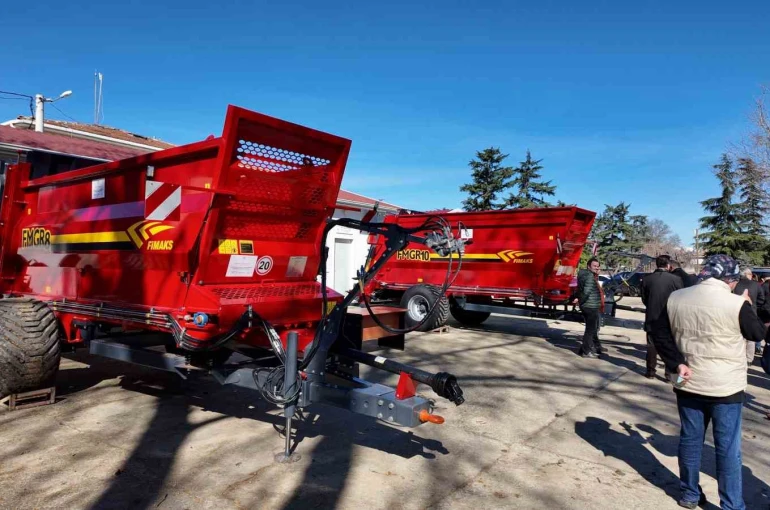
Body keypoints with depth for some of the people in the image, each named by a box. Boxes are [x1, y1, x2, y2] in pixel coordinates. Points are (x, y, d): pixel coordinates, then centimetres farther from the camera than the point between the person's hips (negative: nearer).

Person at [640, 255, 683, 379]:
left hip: (652, 318, 2)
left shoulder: (646, 279, -5)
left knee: (652, 345, 12)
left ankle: (651, 371, 17)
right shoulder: (676, 279, -11)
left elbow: (644, 299, 3)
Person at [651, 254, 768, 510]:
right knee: (728, 449, 8)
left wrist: (677, 364, -1)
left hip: (688, 383, 4)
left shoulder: (675, 298, -1)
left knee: (690, 440, 15)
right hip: (726, 386, -4)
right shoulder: (736, 303, -15)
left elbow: (660, 335, 0)